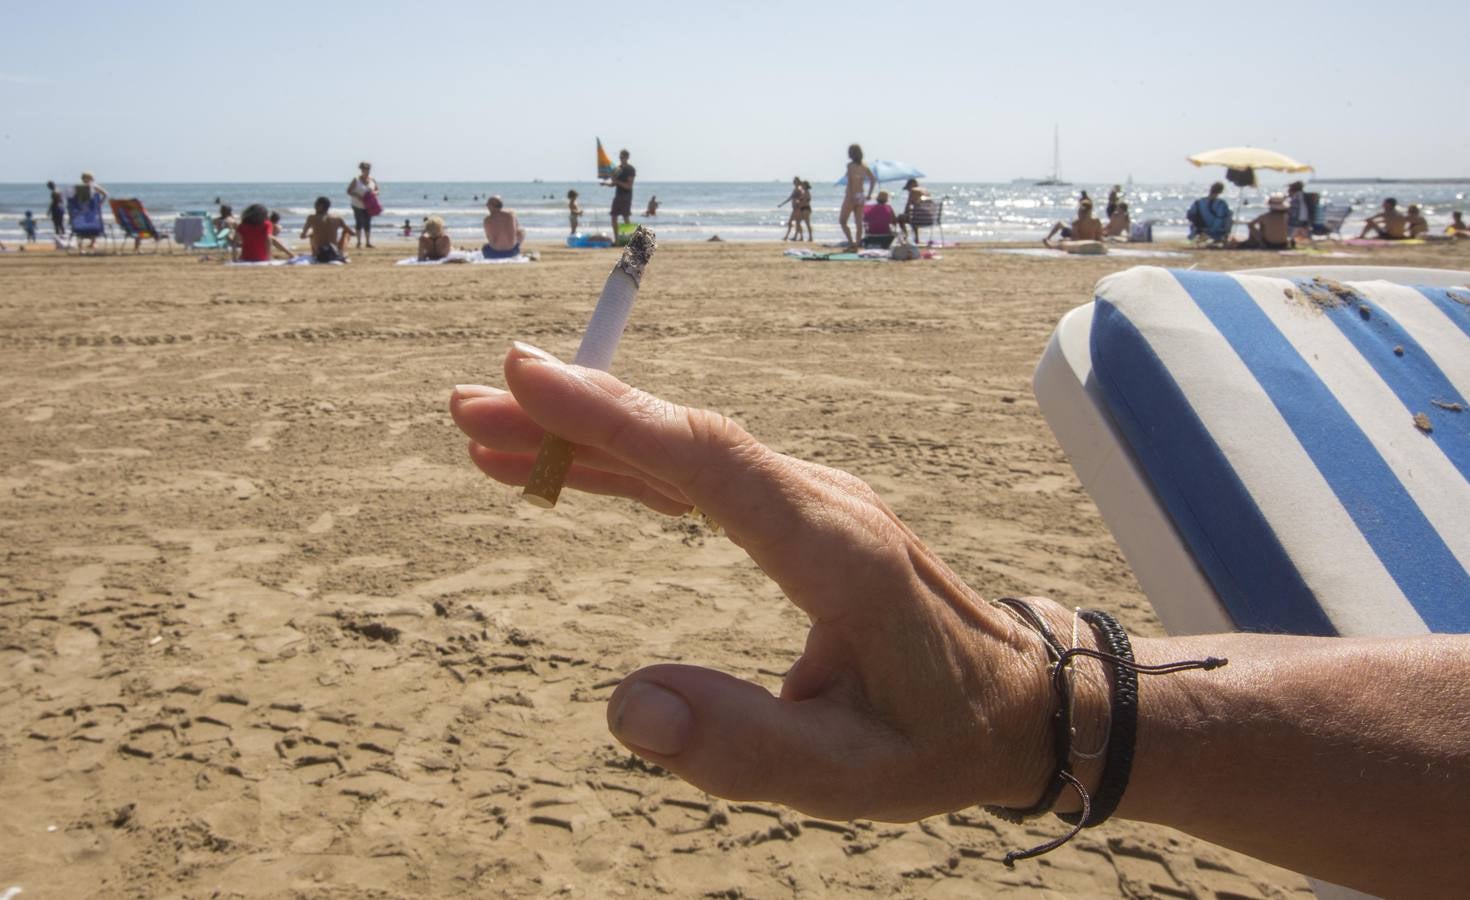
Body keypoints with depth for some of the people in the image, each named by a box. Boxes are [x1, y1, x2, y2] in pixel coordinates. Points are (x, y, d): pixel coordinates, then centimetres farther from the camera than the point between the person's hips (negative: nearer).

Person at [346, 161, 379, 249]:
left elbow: (377, 190, 11)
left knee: (367, 224, 4)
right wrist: (357, 196, -22)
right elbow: (349, 191, -6)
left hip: (368, 206, 3)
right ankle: (359, 242, 1)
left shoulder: (373, 180, 2)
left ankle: (368, 242, 9)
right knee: (359, 223, -2)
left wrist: (374, 193, -13)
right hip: (358, 206, -3)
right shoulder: (356, 180, -8)